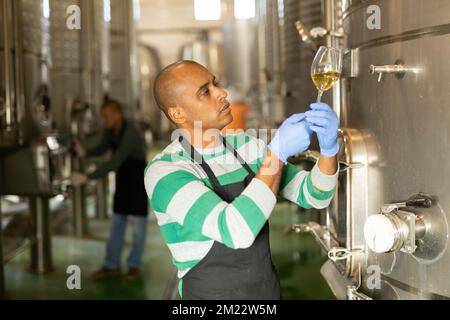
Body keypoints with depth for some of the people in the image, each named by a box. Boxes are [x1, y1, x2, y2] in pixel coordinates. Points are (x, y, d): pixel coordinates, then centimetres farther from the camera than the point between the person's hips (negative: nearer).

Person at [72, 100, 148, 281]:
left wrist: (87, 178, -39)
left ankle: (134, 265, 15)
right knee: (117, 222, 7)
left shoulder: (130, 135, -31)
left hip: (138, 178, -7)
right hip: (122, 178, 7)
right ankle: (112, 265, 12)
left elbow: (113, 164, -37)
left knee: (139, 222, 3)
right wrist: (85, 153, -13)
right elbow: (103, 148, 9)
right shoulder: (110, 129, -8)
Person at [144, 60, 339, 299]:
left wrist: (329, 146, -20)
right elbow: (237, 232, -31)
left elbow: (314, 196, -1)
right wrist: (279, 151, -28)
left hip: (268, 291, 6)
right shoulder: (165, 172, -20)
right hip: (211, 296, -6)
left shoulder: (247, 147, 1)